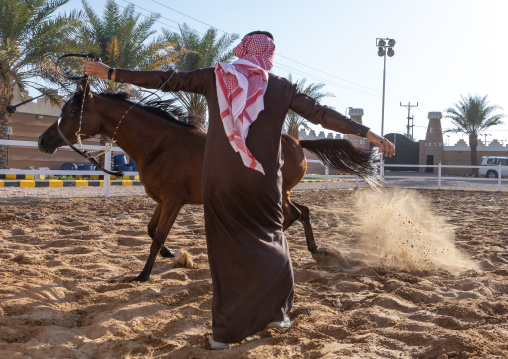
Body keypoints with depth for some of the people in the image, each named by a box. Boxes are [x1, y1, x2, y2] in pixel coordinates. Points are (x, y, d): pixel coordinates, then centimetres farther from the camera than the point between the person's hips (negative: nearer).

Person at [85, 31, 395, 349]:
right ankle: (275, 311, 23)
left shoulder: (214, 78, 4)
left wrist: (111, 73, 13)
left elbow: (164, 80, 5)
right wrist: (370, 134, 6)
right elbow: (322, 114, 0)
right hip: (263, 182, -1)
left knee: (227, 250, 10)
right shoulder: (281, 87, 2)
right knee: (270, 239, 20)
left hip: (219, 182, 1)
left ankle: (224, 332, 12)